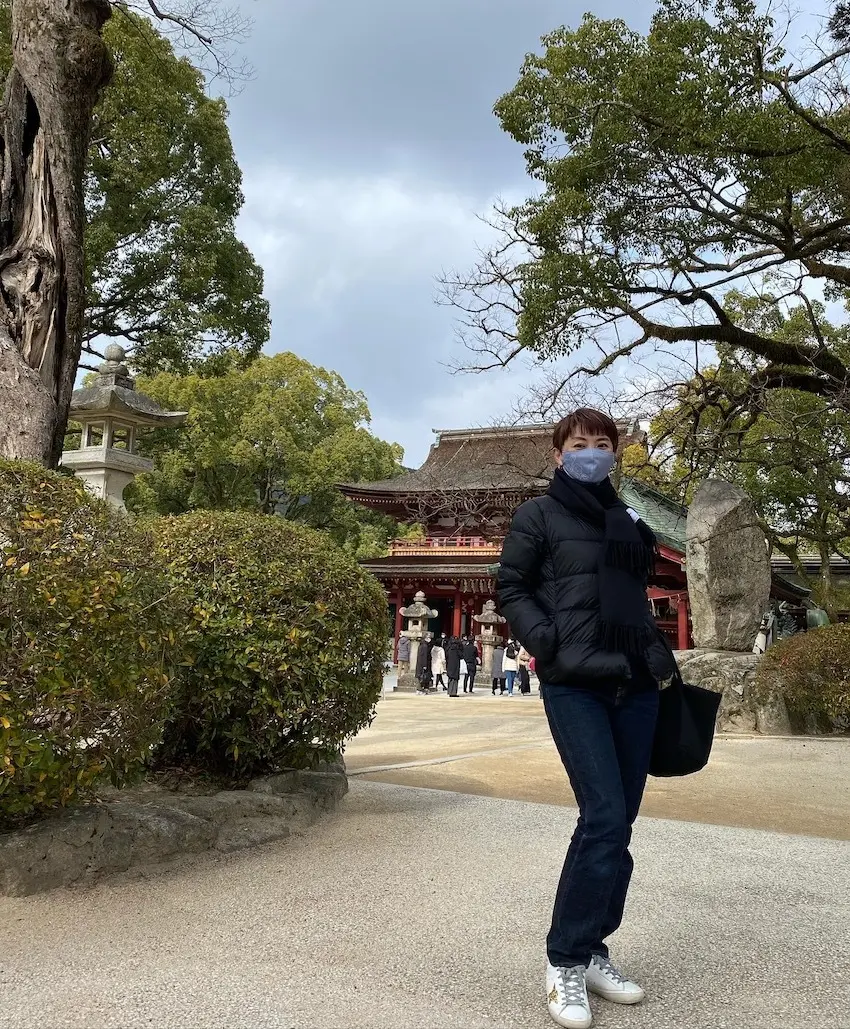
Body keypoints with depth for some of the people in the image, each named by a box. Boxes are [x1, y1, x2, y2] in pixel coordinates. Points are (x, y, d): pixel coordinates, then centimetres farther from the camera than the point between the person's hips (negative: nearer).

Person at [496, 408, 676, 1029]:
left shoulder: (629, 522, 18)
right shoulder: (538, 515, 4)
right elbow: (511, 590, 1)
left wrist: (659, 656, 11)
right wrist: (549, 645, -13)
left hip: (635, 685, 6)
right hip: (575, 684, -5)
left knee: (620, 823, 7)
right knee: (605, 818, -14)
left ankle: (591, 950, 22)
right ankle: (565, 960, 3)